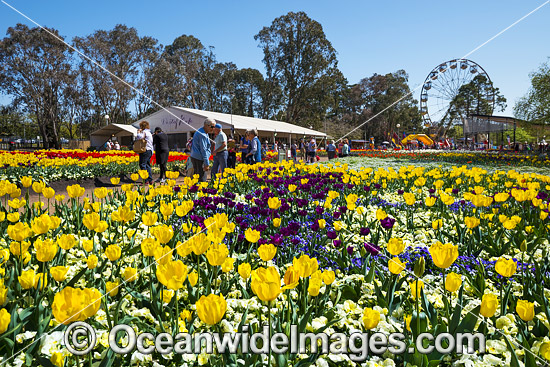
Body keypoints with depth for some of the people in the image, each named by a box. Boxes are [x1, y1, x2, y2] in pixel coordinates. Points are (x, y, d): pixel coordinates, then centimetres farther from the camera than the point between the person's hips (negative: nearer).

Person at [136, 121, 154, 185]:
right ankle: (150, 180, 11)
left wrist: (138, 132, -6)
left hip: (145, 151, -10)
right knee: (147, 165, 12)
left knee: (142, 165, -9)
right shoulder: (149, 132, 22)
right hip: (150, 151, 10)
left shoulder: (144, 132, -8)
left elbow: (139, 137, -23)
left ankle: (146, 181, -13)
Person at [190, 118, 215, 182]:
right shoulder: (202, 135, -16)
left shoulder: (200, 132, 16)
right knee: (202, 179, -10)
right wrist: (207, 164, -17)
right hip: (199, 159, -10)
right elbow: (203, 150, -18)